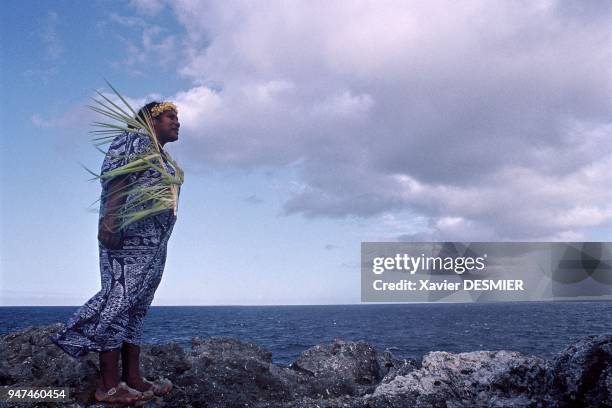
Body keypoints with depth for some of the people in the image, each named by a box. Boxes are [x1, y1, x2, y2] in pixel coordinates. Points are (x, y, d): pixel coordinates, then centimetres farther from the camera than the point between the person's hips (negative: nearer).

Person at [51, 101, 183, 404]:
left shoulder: (163, 156, 25)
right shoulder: (138, 142, -2)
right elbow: (116, 181, -15)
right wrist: (110, 222, -27)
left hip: (153, 243, 10)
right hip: (130, 233, -10)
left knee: (137, 306, 6)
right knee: (119, 300, -11)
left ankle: (132, 379, 8)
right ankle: (109, 386, -12)